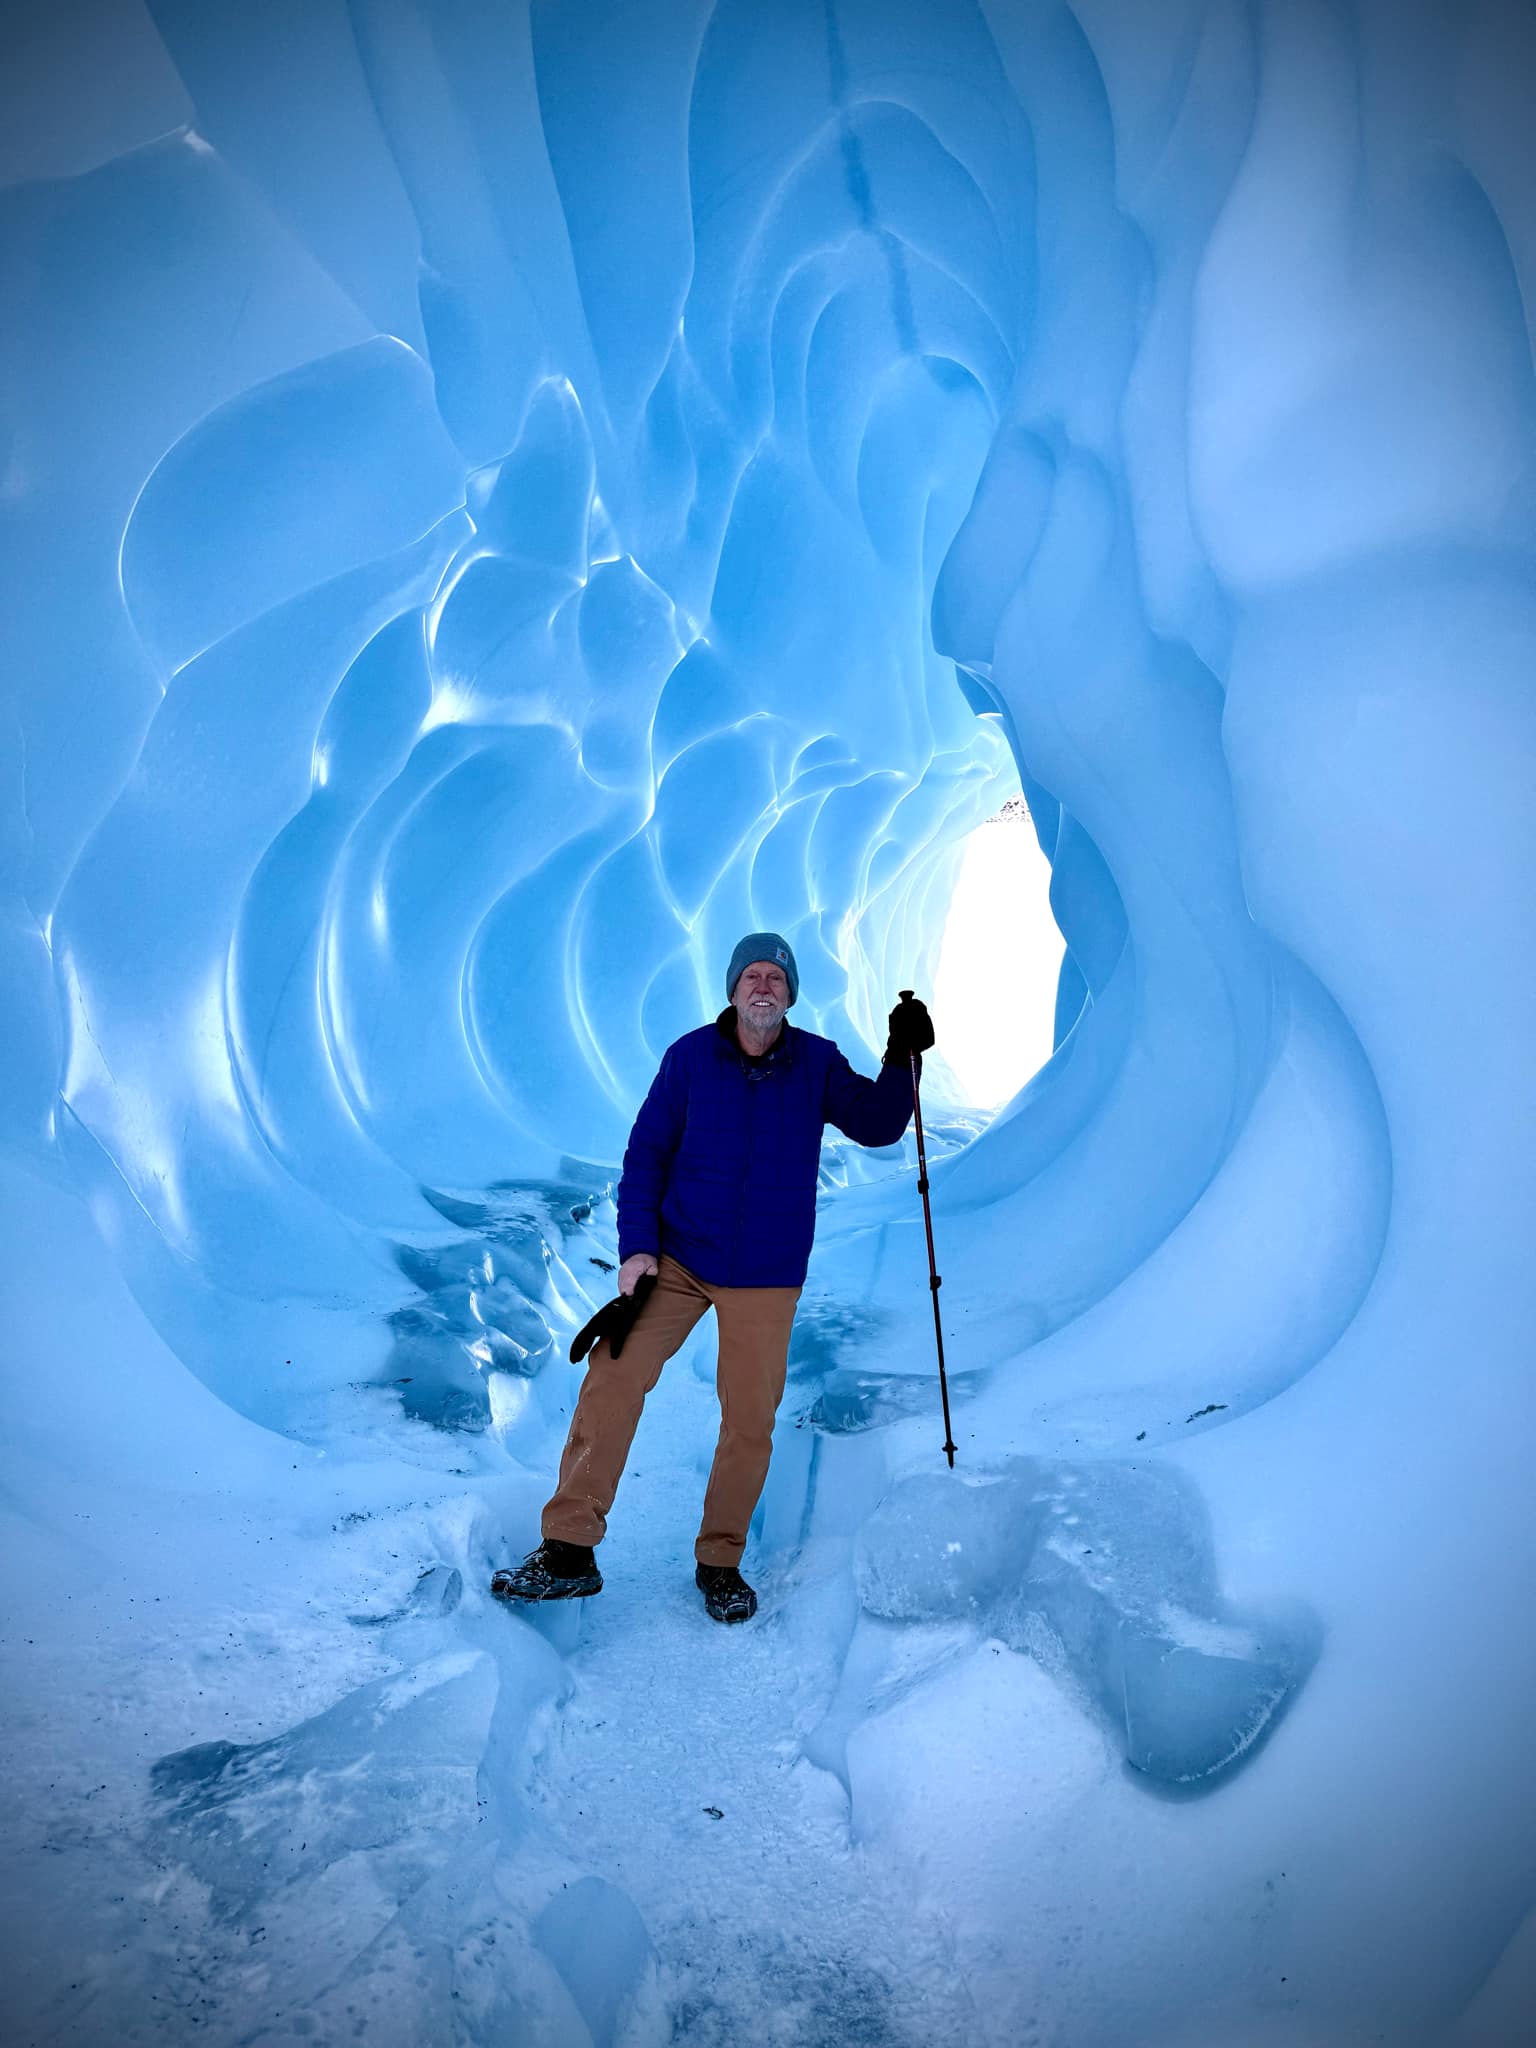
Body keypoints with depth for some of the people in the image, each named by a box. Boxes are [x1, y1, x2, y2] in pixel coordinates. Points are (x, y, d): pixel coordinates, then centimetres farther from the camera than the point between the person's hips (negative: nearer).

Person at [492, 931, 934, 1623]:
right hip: (677, 1260, 0)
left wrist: (900, 1061, -19)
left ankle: (719, 1561, 25)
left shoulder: (817, 1063, 0)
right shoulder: (690, 1055, -3)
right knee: (611, 1379, -10)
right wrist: (636, 1247, -8)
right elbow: (646, 1153, 0)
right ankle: (569, 1551, 4)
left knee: (751, 1422, 3)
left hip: (767, 1277, 0)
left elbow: (876, 1126, -4)